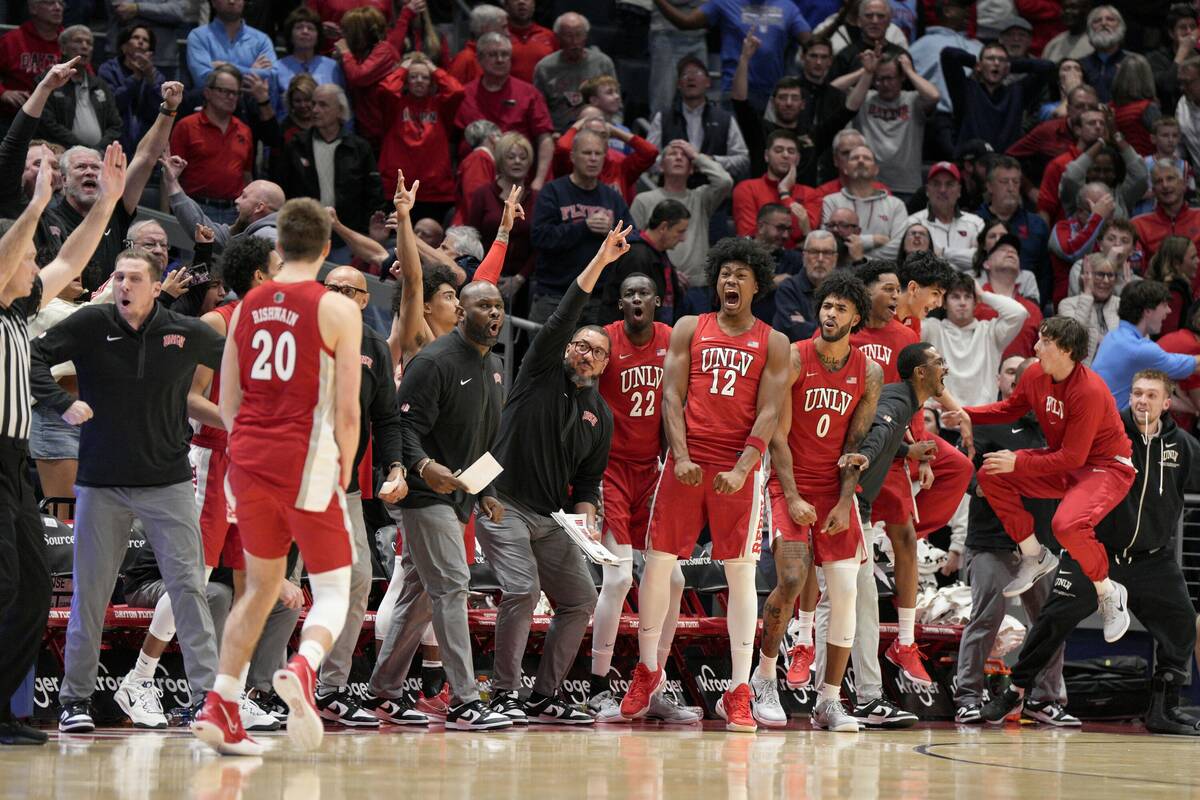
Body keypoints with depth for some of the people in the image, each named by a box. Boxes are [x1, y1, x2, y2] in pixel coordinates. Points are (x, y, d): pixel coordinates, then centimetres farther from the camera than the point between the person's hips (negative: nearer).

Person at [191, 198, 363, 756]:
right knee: (332, 590, 3)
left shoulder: (247, 307, 9)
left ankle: (219, 707, 9)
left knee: (260, 588, 18)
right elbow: (347, 413, -8)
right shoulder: (337, 310, -5)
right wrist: (342, 477, 3)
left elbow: (227, 406, 11)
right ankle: (302, 668, -27)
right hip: (307, 461, -5)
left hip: (249, 459, 5)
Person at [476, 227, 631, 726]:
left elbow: (588, 479, 18)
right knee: (522, 591, -21)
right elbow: (562, 319, -14)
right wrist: (600, 261, -20)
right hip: (503, 505, -7)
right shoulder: (542, 375, -1)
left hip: (552, 517, 7)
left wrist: (586, 516, -3)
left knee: (581, 600, 3)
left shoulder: (600, 415, 13)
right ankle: (503, 694, -11)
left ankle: (545, 695, 13)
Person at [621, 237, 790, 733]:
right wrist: (682, 458, -10)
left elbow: (769, 413, -1)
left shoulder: (773, 343, 6)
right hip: (686, 464, 1)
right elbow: (672, 396, 4)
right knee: (658, 562, 2)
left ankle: (738, 691, -1)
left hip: (740, 470, -1)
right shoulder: (689, 330, 10)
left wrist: (741, 469, -13)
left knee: (741, 574, -2)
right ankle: (648, 670, 18)